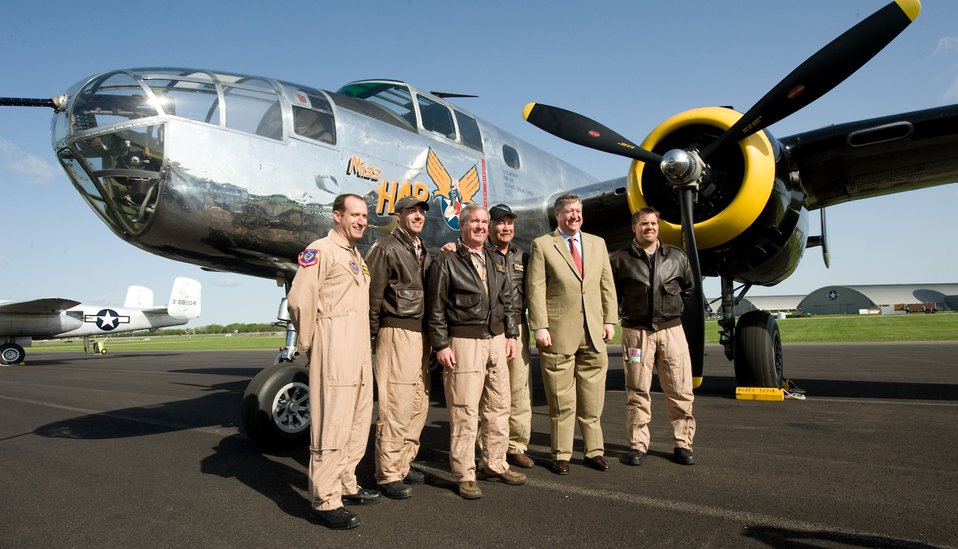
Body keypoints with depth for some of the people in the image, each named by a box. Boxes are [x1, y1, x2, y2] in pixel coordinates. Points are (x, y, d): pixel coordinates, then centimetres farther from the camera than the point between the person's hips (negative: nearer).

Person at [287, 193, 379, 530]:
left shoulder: (356, 257, 20)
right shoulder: (320, 251, -8)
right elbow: (300, 301, -16)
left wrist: (365, 343, 12)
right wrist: (310, 345, -7)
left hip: (360, 352, 9)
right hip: (334, 352, -9)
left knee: (357, 422, 15)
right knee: (332, 424, -6)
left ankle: (346, 485, 29)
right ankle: (325, 502, 3)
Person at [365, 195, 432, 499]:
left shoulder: (423, 252, 19)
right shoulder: (385, 248, -6)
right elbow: (372, 295, -9)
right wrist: (373, 336, -9)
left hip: (422, 334, 8)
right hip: (397, 334, -8)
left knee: (418, 404, 11)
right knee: (395, 406, -8)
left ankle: (404, 464, 23)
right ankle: (388, 475, 2)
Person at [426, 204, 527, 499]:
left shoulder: (497, 262, 16)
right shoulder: (446, 261, -3)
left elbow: (508, 301, 20)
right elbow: (435, 307, -6)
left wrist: (511, 334, 12)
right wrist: (441, 345, -10)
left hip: (496, 339, 7)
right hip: (463, 342, -6)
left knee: (499, 406, 12)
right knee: (464, 411, -3)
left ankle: (495, 464, 27)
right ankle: (465, 475, 8)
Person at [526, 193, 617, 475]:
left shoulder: (597, 243, 15)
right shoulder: (542, 245, 1)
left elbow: (607, 285, 15)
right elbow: (535, 289, -5)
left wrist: (610, 320, 7)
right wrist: (540, 327, -11)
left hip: (594, 333, 4)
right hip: (558, 333, -4)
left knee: (593, 399, 10)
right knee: (561, 400, 3)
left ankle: (594, 451, 23)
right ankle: (561, 455, 15)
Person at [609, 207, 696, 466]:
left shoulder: (677, 257, 9)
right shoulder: (620, 259, 2)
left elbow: (689, 287, 23)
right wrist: (624, 314, 5)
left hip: (671, 330, 2)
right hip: (636, 332, -2)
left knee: (680, 390, 3)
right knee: (637, 392, 2)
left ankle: (683, 444, 15)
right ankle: (637, 445, 11)